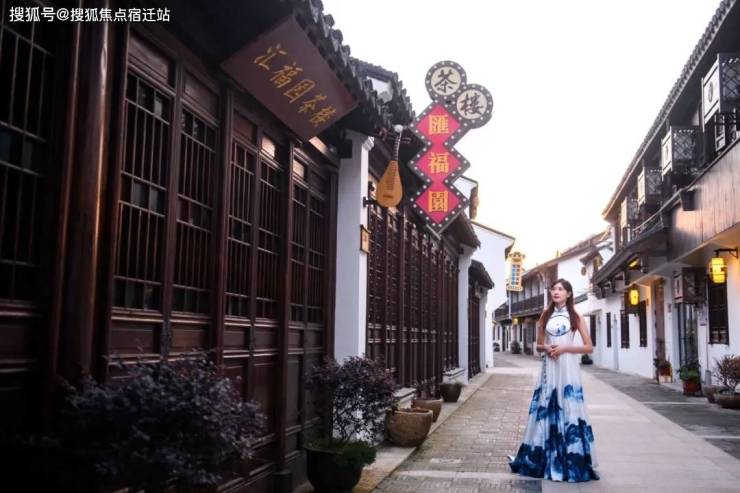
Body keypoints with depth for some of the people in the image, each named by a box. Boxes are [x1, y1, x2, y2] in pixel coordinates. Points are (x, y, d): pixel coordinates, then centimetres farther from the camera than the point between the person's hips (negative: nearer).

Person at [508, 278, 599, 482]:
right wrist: (546, 348, -6)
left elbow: (589, 347, -1)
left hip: (568, 368, -3)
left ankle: (572, 461, 3)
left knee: (568, 411, -5)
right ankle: (544, 460, 12)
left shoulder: (575, 317, 2)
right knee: (545, 411, 3)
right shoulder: (545, 316, 11)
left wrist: (565, 348, -12)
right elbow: (538, 345, 16)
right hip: (549, 368, 3)